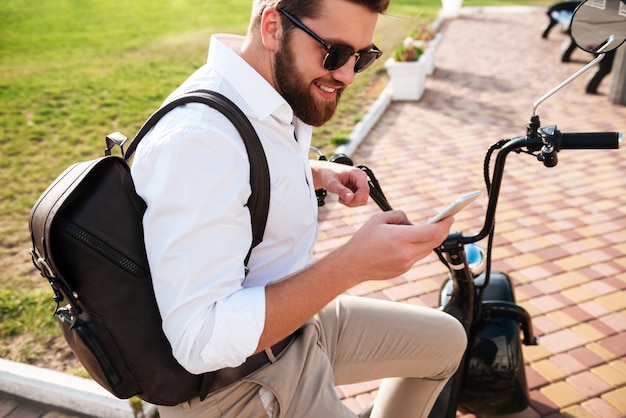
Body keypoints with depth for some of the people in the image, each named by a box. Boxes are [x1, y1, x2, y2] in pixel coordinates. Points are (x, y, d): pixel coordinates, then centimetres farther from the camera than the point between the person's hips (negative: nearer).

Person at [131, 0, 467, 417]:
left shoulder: (286, 88, -1)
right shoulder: (196, 140, -31)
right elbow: (201, 340, -32)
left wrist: (321, 173, 0)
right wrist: (355, 264, -32)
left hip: (292, 319, 9)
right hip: (235, 381, -8)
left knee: (446, 340, 17)